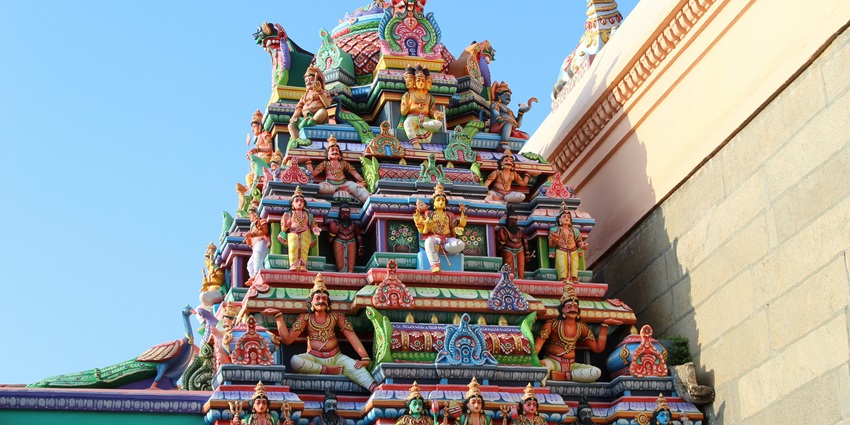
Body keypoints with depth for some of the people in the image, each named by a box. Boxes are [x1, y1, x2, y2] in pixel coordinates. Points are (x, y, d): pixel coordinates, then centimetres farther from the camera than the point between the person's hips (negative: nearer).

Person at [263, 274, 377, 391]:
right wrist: (278, 315, -11)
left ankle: (374, 388, -53)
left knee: (356, 367, -31)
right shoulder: (306, 318, 4)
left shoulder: (336, 317, 5)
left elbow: (352, 336, -3)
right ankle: (328, 371, -26)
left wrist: (365, 357, -16)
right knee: (295, 361, -33)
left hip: (336, 357, 0)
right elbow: (287, 339, -4)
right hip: (313, 358, 0)